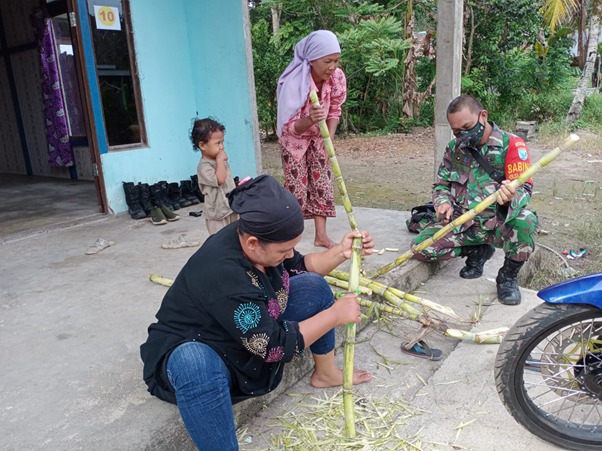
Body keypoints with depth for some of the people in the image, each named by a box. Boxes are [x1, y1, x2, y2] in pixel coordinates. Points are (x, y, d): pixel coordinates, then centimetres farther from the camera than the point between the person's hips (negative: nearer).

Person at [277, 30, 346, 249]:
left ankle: (321, 235, 12)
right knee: (296, 188, -3)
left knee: (322, 183, 3)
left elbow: (334, 111, -3)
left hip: (319, 137, 5)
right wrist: (310, 120, -48)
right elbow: (289, 127, -27)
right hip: (294, 139, -4)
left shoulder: (337, 77, -20)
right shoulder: (294, 83, -33)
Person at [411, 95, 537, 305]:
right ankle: (478, 251, 11)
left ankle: (508, 276, -7)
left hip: (497, 222, -4)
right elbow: (441, 183, 16)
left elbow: (524, 187, -17)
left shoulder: (511, 144, -8)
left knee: (526, 221, -38)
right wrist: (444, 202, -8)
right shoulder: (454, 147, 6)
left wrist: (511, 197, -42)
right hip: (462, 223, 4)